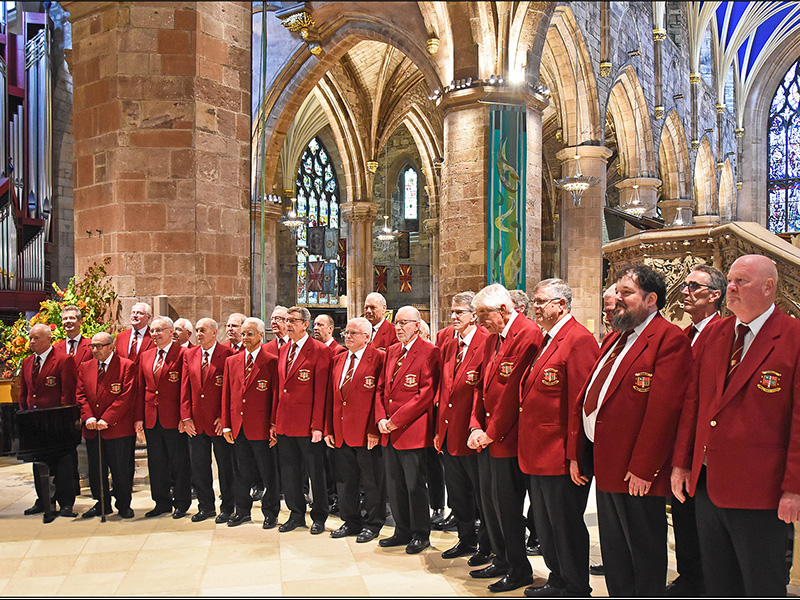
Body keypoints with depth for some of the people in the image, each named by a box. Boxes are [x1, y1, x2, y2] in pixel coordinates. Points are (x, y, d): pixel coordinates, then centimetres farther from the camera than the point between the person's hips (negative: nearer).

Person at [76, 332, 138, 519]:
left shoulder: (127, 366, -6)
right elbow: (81, 395, 9)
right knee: (95, 469, 13)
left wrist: (106, 419, -17)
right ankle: (102, 504, 28)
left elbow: (126, 396, -12)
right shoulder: (84, 367, 11)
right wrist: (88, 417, -7)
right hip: (92, 429, 5)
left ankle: (123, 505, 18)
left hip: (118, 428, -5)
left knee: (121, 469, 2)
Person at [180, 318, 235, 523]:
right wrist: (186, 416, 0)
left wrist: (224, 416, -13)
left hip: (219, 421, -5)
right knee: (199, 466, 12)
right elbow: (185, 387, 7)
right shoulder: (189, 355, 8)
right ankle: (205, 506, 26)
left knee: (225, 466, 6)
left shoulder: (227, 354, -8)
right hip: (196, 421, 5)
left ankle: (227, 508, 19)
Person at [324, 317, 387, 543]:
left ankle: (372, 524, 19)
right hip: (341, 433, 7)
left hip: (366, 433, -6)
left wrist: (374, 429, -17)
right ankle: (351, 521, 29)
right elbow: (331, 395, 14)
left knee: (372, 481, 4)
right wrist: (328, 429, 9)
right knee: (345, 480, 15)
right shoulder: (338, 360, 14)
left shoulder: (378, 358, -7)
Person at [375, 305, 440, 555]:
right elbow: (381, 388, 16)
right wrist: (381, 418, -1)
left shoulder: (429, 352, -10)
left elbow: (427, 393, -16)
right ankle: (403, 531, 28)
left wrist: (396, 420, -15)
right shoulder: (392, 351, 14)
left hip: (412, 431, -7)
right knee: (394, 486, 14)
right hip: (389, 433, 7)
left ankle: (420, 534, 18)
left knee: (415, 485, 3)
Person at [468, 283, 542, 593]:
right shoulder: (492, 339, 14)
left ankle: (519, 569, 17)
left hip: (508, 440, -9)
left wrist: (493, 434, -14)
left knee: (506, 504, 0)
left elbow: (515, 390, -19)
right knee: (489, 500, 16)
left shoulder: (529, 335, -16)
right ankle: (502, 559, 32)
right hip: (486, 438, 9)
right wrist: (476, 427, 2)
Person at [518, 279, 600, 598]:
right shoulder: (546, 341, 14)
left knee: (566, 526, 5)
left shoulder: (579, 339, -16)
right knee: (545, 525, 21)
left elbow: (581, 403, -20)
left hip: (562, 457, -10)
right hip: (540, 455, 10)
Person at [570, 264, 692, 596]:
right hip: (605, 463, 9)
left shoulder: (669, 338, -14)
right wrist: (576, 451, 11)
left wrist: (643, 468, -22)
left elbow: (663, 408, -21)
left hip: (637, 472, -9)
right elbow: (586, 396, 14)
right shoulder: (614, 338, 15)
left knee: (644, 550, 7)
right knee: (613, 550, 19)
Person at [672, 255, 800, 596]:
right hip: (707, 483, 6)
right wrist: (681, 462, 9)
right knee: (717, 584, 17)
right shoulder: (714, 333, 9)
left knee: (762, 587, 9)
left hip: (760, 491, -6)